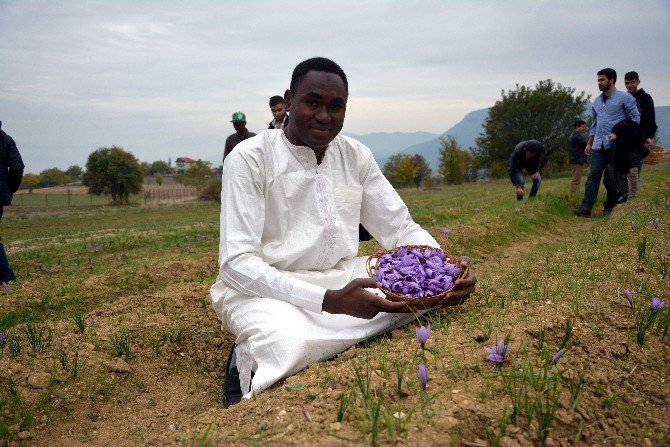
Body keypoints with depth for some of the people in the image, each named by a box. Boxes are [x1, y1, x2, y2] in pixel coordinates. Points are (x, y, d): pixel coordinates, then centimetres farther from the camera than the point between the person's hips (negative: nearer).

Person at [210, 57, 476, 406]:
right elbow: (237, 262, -19)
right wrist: (330, 301, -32)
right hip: (263, 288, -7)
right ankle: (249, 363, -3)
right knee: (291, 345, -39)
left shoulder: (357, 156, 4)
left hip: (341, 277, 7)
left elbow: (401, 228, 6)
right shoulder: (249, 159, -12)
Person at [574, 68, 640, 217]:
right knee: (593, 175, -4)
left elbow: (635, 118, -2)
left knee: (615, 177, 3)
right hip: (598, 145, 5)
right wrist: (589, 144, 17)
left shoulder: (624, 98, -1)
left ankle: (610, 207, 11)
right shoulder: (597, 101, 18)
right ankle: (586, 207, -8)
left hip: (616, 145, -5)